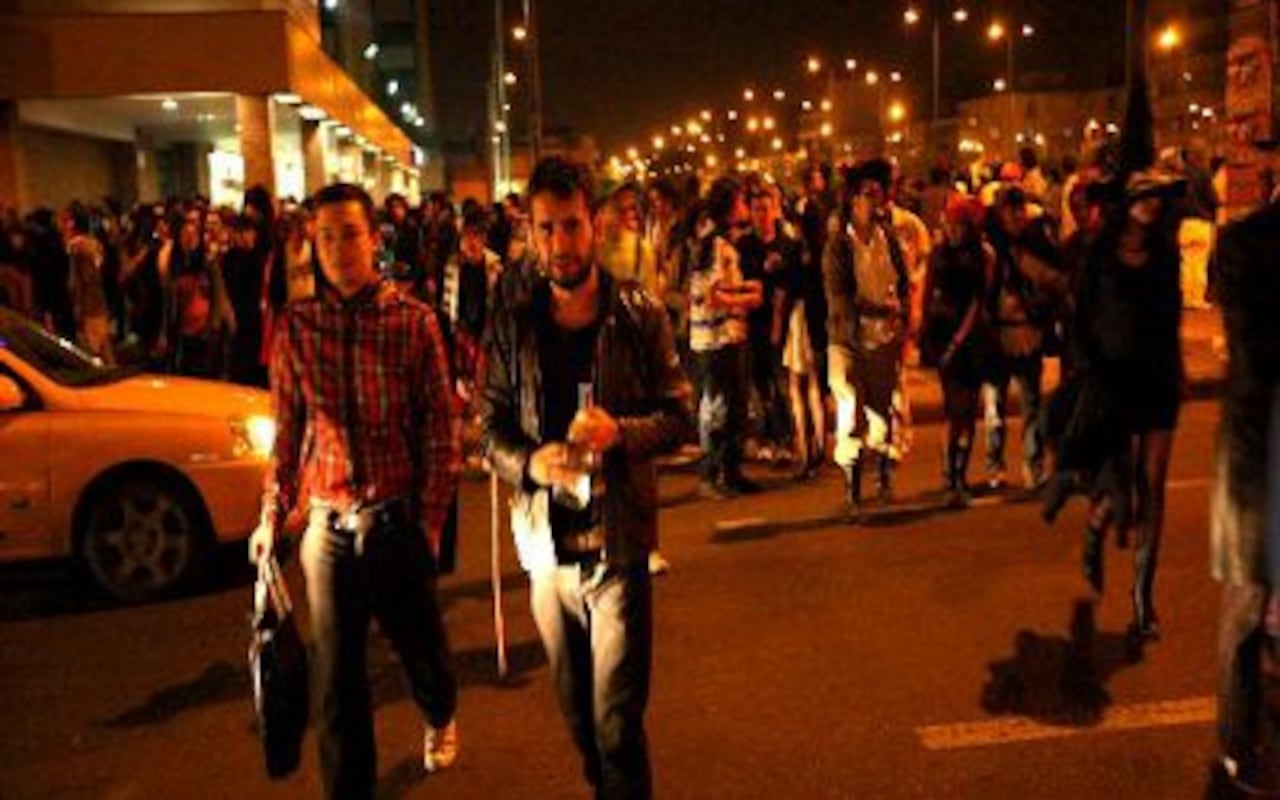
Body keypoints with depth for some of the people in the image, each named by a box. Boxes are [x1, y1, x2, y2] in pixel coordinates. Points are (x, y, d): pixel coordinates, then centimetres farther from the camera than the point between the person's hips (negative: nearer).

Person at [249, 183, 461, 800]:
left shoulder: (414, 321, -6)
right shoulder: (296, 326, 0)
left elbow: (441, 429, -3)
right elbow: (286, 431, 7)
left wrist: (431, 517, -5)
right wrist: (272, 515, 5)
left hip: (398, 519, -1)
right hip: (327, 524, 1)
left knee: (421, 646, 18)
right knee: (335, 674, 7)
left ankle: (440, 716, 52)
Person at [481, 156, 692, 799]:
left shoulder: (639, 315, -3)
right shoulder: (512, 326, 1)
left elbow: (678, 414, -1)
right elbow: (491, 427, 4)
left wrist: (620, 431, -20)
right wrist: (530, 462, -17)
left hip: (618, 539, -2)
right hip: (545, 541, 3)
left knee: (618, 721, -1)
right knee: (577, 710, 18)